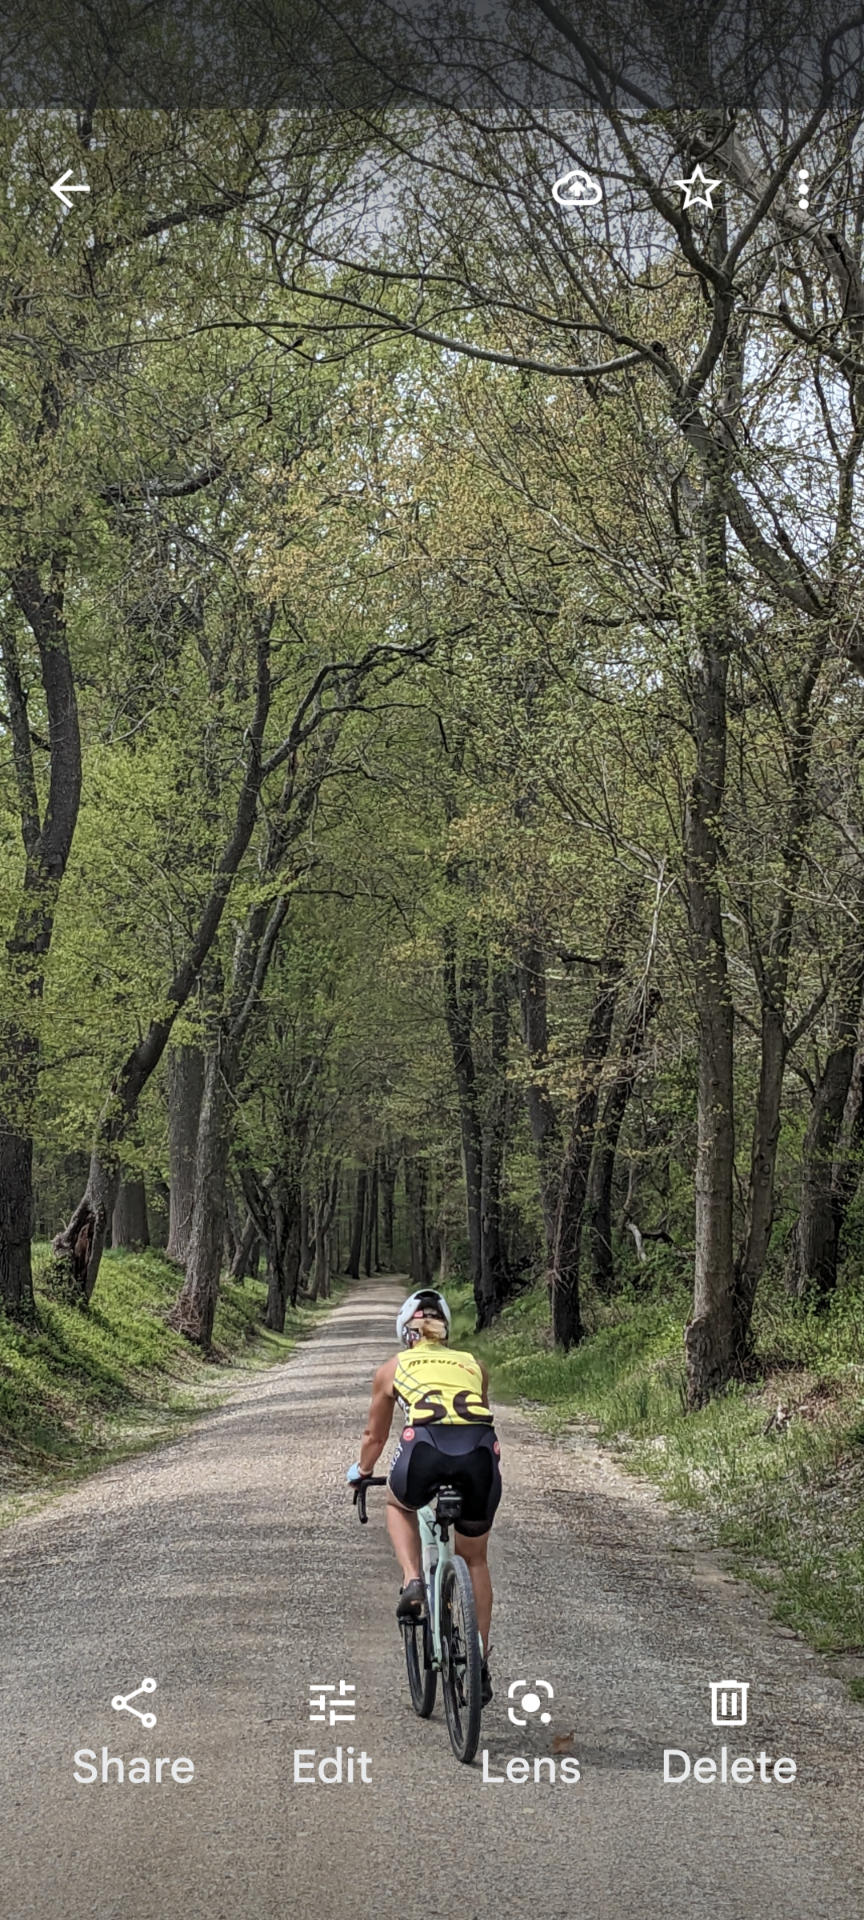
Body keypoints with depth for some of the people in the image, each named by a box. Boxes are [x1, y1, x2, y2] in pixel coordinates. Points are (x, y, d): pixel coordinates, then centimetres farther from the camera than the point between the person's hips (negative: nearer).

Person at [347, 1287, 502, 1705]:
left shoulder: (393, 1368, 28)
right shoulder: (472, 1365, 32)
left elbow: (375, 1436, 39)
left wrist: (360, 1471, 59)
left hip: (426, 1446, -2)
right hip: (481, 1451, 2)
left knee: (398, 1505, 35)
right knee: (474, 1559, 25)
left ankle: (413, 1583, 12)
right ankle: (479, 1666, 25)